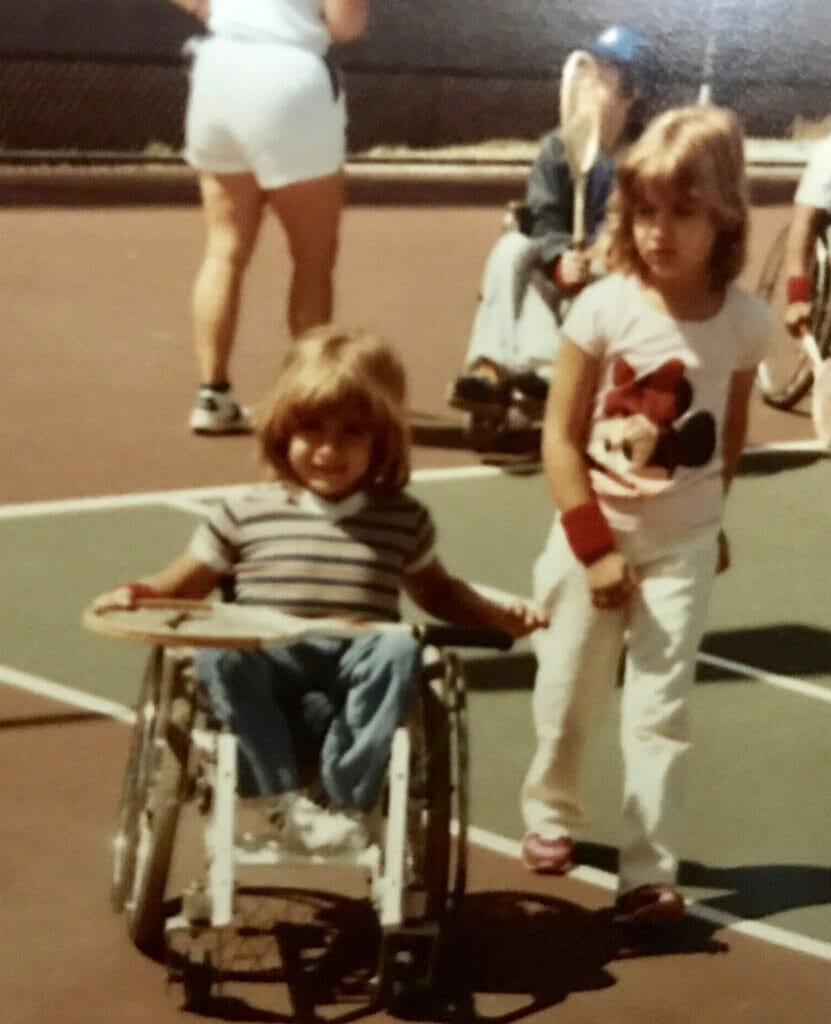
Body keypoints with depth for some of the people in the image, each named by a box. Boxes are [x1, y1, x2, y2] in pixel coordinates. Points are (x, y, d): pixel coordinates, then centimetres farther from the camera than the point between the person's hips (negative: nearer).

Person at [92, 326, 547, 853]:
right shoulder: (248, 513, 9)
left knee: (398, 649, -32)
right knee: (219, 653, -33)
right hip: (269, 679, -1)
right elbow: (185, 583, 12)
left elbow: (436, 590, 27)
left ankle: (348, 799, -25)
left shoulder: (402, 518, 14)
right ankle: (280, 795, -25)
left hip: (354, 679, 1)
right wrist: (140, 594, -9)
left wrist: (497, 614, 12)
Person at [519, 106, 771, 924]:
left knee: (659, 713, -1)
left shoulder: (743, 322, -10)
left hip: (684, 546, 0)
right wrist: (594, 546, -15)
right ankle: (550, 816, 40)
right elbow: (559, 435, -12)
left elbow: (731, 431, 6)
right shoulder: (604, 309, -16)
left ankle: (650, 872, 5)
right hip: (593, 536, 0)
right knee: (565, 700, 14)